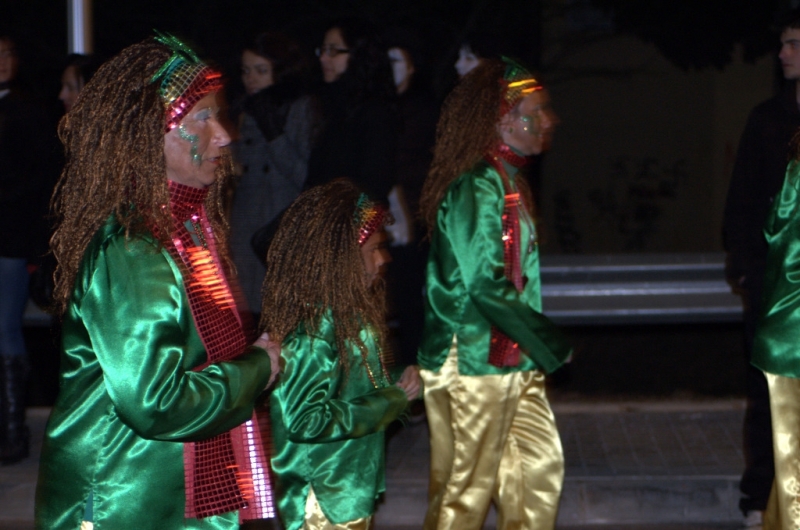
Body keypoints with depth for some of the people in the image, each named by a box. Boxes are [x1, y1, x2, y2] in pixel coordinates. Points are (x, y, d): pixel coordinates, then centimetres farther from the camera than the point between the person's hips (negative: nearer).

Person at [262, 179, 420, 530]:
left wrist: (395, 390, -2)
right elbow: (304, 418, -25)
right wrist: (390, 403, -17)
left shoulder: (348, 312, 8)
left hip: (351, 493, 9)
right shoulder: (316, 321, -20)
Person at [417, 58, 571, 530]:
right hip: (475, 365, -10)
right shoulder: (478, 187, -19)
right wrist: (549, 343, -16)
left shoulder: (508, 181, 12)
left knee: (540, 464, 14)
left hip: (512, 362, 10)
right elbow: (486, 284, -24)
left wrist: (541, 340, 10)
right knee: (466, 491, 2)